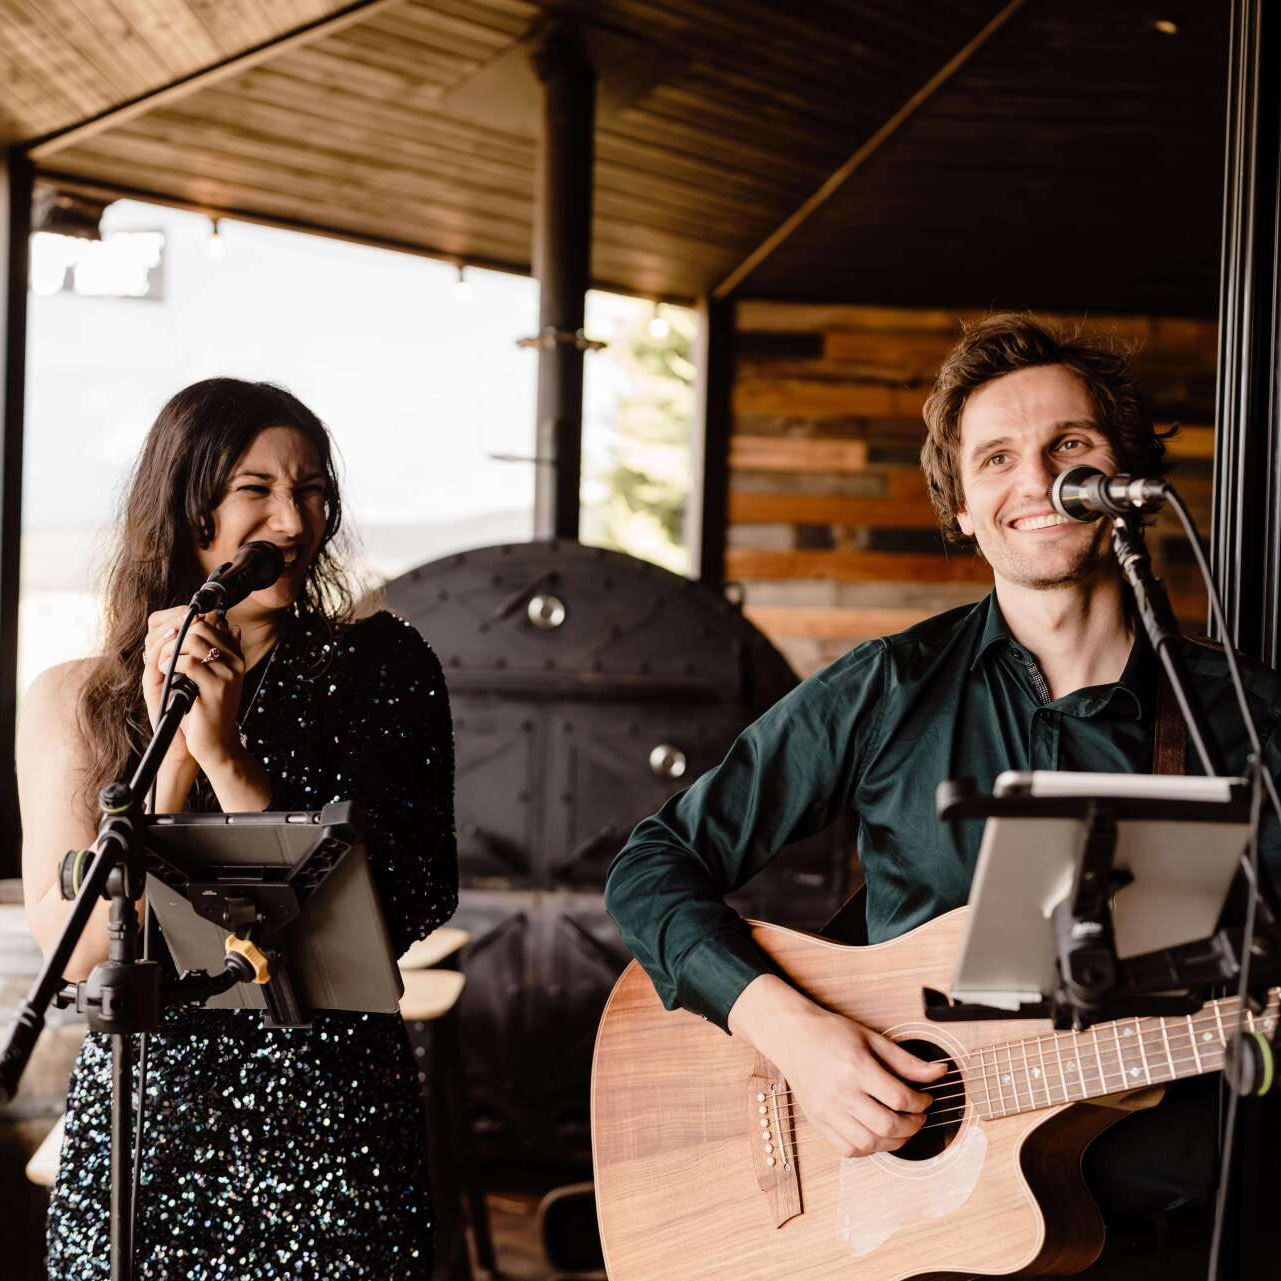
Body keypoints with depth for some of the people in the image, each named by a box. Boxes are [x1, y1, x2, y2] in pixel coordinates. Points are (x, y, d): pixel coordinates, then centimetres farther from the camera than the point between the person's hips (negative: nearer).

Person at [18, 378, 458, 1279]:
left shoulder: (381, 666, 0)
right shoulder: (75, 700, 4)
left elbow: (399, 916, -9)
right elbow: (75, 950, -5)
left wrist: (227, 756, -14)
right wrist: (172, 750, -13)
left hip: (334, 1120, -1)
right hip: (138, 1123, 1)